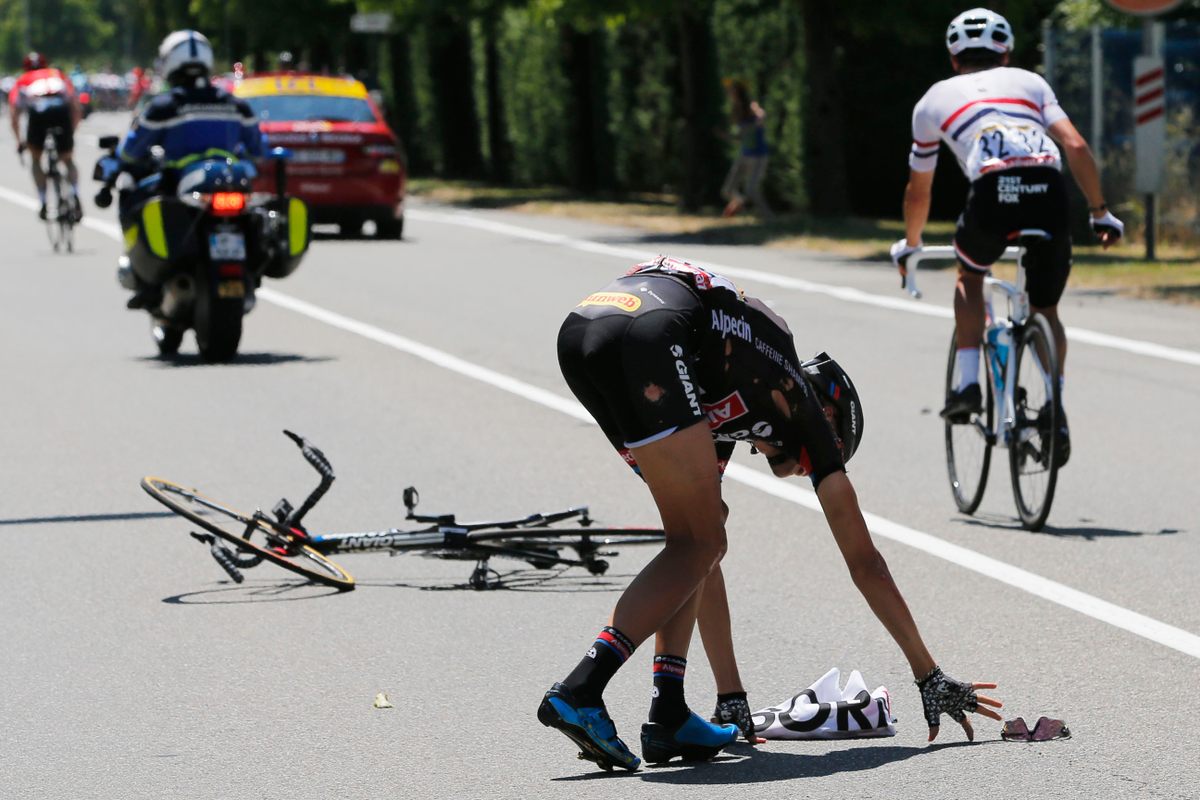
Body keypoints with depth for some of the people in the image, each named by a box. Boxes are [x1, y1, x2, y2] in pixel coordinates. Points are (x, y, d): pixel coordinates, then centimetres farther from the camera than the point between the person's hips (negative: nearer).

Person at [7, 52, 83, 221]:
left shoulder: (22, 81, 32)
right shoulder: (59, 76, 35)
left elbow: (13, 114, 22)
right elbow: (77, 108, 28)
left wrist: (19, 141, 31)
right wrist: (71, 133, 37)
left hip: (37, 111, -1)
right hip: (61, 109, 1)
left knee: (35, 159, 23)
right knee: (68, 160, 20)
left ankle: (43, 203, 12)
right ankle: (75, 196, -6)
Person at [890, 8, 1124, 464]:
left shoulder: (934, 100, 28)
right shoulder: (1030, 83, 29)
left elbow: (918, 191, 36)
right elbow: (1076, 147, 14)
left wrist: (909, 246, 52)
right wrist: (1100, 214, 20)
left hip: (992, 192, -1)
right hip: (1048, 193, 1)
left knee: (970, 277, 32)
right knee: (1045, 311, 22)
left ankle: (967, 385, 19)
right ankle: (1055, 412, 6)